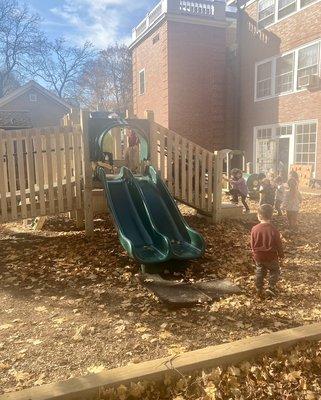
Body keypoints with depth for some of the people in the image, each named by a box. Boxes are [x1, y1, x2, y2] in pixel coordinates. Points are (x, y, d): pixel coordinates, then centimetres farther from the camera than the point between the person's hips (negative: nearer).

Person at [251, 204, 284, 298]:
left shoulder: (255, 229, -12)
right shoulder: (273, 230, -19)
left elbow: (252, 244, -1)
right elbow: (279, 244, -8)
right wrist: (281, 254, 9)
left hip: (258, 257, 3)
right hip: (271, 257, -2)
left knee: (259, 272, 19)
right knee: (274, 272, 18)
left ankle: (259, 289, 25)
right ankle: (271, 288, 9)